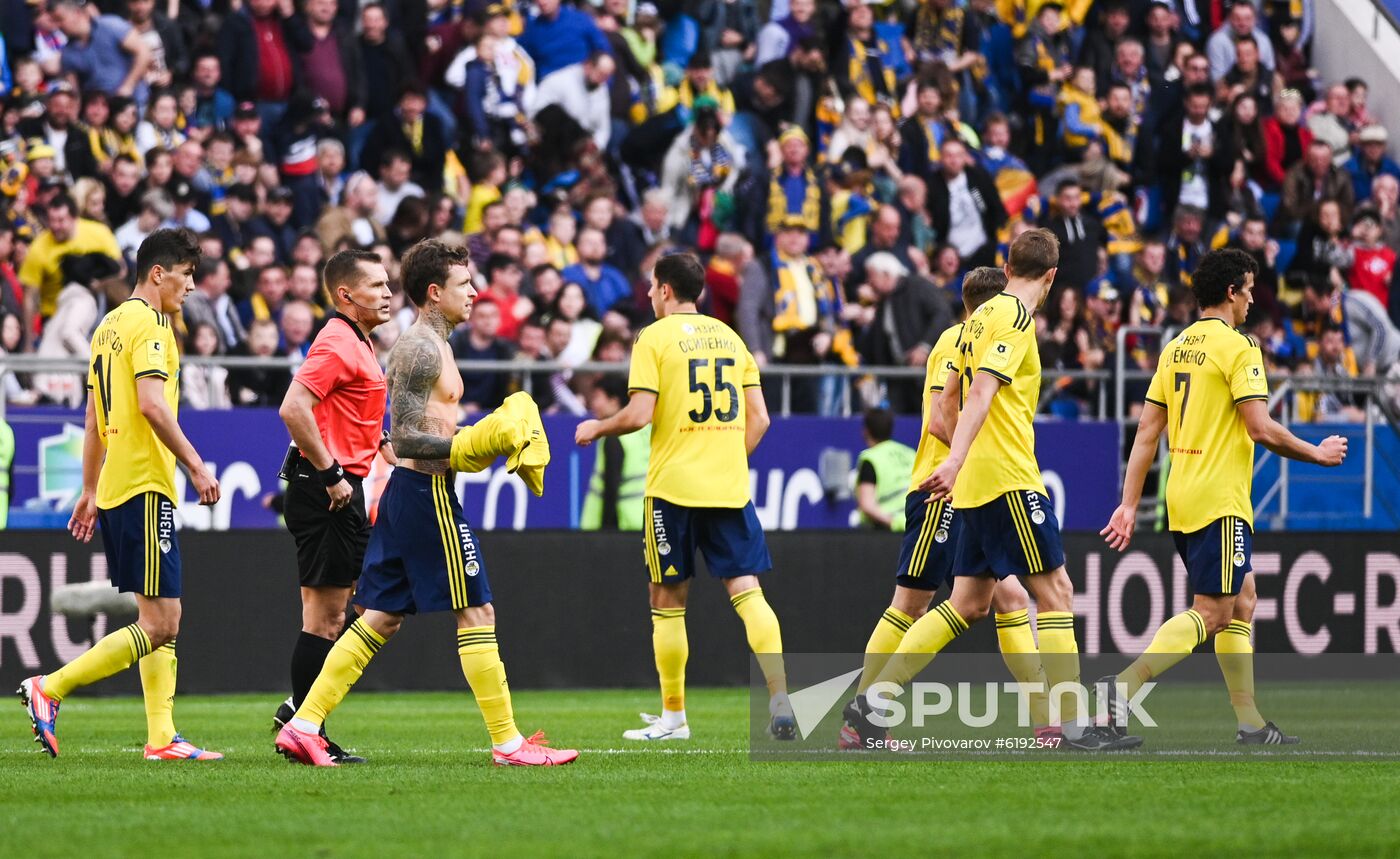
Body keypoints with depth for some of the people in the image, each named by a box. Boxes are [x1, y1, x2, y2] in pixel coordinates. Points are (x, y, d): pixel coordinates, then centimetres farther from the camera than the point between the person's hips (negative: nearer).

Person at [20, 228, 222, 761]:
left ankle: (161, 738, 7)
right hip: (144, 487, -10)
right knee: (160, 625, -10)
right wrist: (196, 466, -18)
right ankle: (49, 689, -11)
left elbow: (94, 417, 21)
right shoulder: (147, 323, -10)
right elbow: (151, 403, -21)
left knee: (160, 621, 11)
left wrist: (90, 490, 25)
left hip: (116, 487, 10)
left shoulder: (109, 326, 17)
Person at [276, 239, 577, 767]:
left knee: (381, 619, 9)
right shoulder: (421, 349, -14)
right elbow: (404, 439, -20)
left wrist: (483, 442, 16)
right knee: (477, 613, -5)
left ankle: (303, 726, 6)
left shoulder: (428, 345, 18)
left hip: (408, 490, 10)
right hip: (427, 492, -10)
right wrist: (472, 444, -23)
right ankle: (508, 743, -2)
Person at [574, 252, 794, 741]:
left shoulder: (655, 337, -3)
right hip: (731, 488, 4)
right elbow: (759, 418, 10)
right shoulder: (729, 336, 12)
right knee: (747, 592, -1)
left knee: (668, 601, 7)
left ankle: (673, 716, 11)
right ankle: (780, 698, -17)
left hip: (674, 486, -4)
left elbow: (639, 415, -11)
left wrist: (596, 429, 6)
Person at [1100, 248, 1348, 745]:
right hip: (1220, 500, -9)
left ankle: (1249, 722, 16)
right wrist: (1318, 454, 0)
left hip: (1182, 499, 9)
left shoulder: (1175, 349, 12)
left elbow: (1146, 433, 11)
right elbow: (1261, 429, -16)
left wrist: (1130, 504, 13)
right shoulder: (1237, 347, -11)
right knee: (1211, 615, -8)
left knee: (1242, 600, 16)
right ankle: (1126, 683, -24)